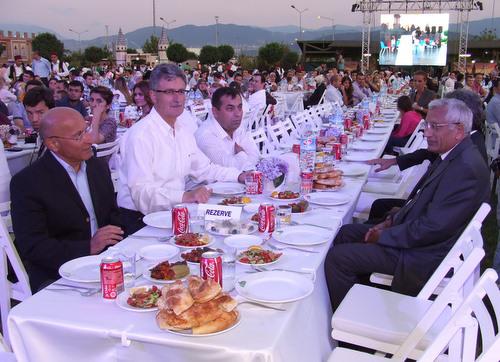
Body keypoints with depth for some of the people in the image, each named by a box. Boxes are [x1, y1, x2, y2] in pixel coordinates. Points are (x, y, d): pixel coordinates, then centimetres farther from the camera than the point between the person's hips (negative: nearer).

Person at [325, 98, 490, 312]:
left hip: (424, 257, -11)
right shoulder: (452, 156, 7)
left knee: (337, 257, -13)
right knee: (346, 234, 15)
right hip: (413, 232, 11)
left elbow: (433, 227, -27)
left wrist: (384, 236, -16)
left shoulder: (466, 168, -25)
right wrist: (391, 222, 4)